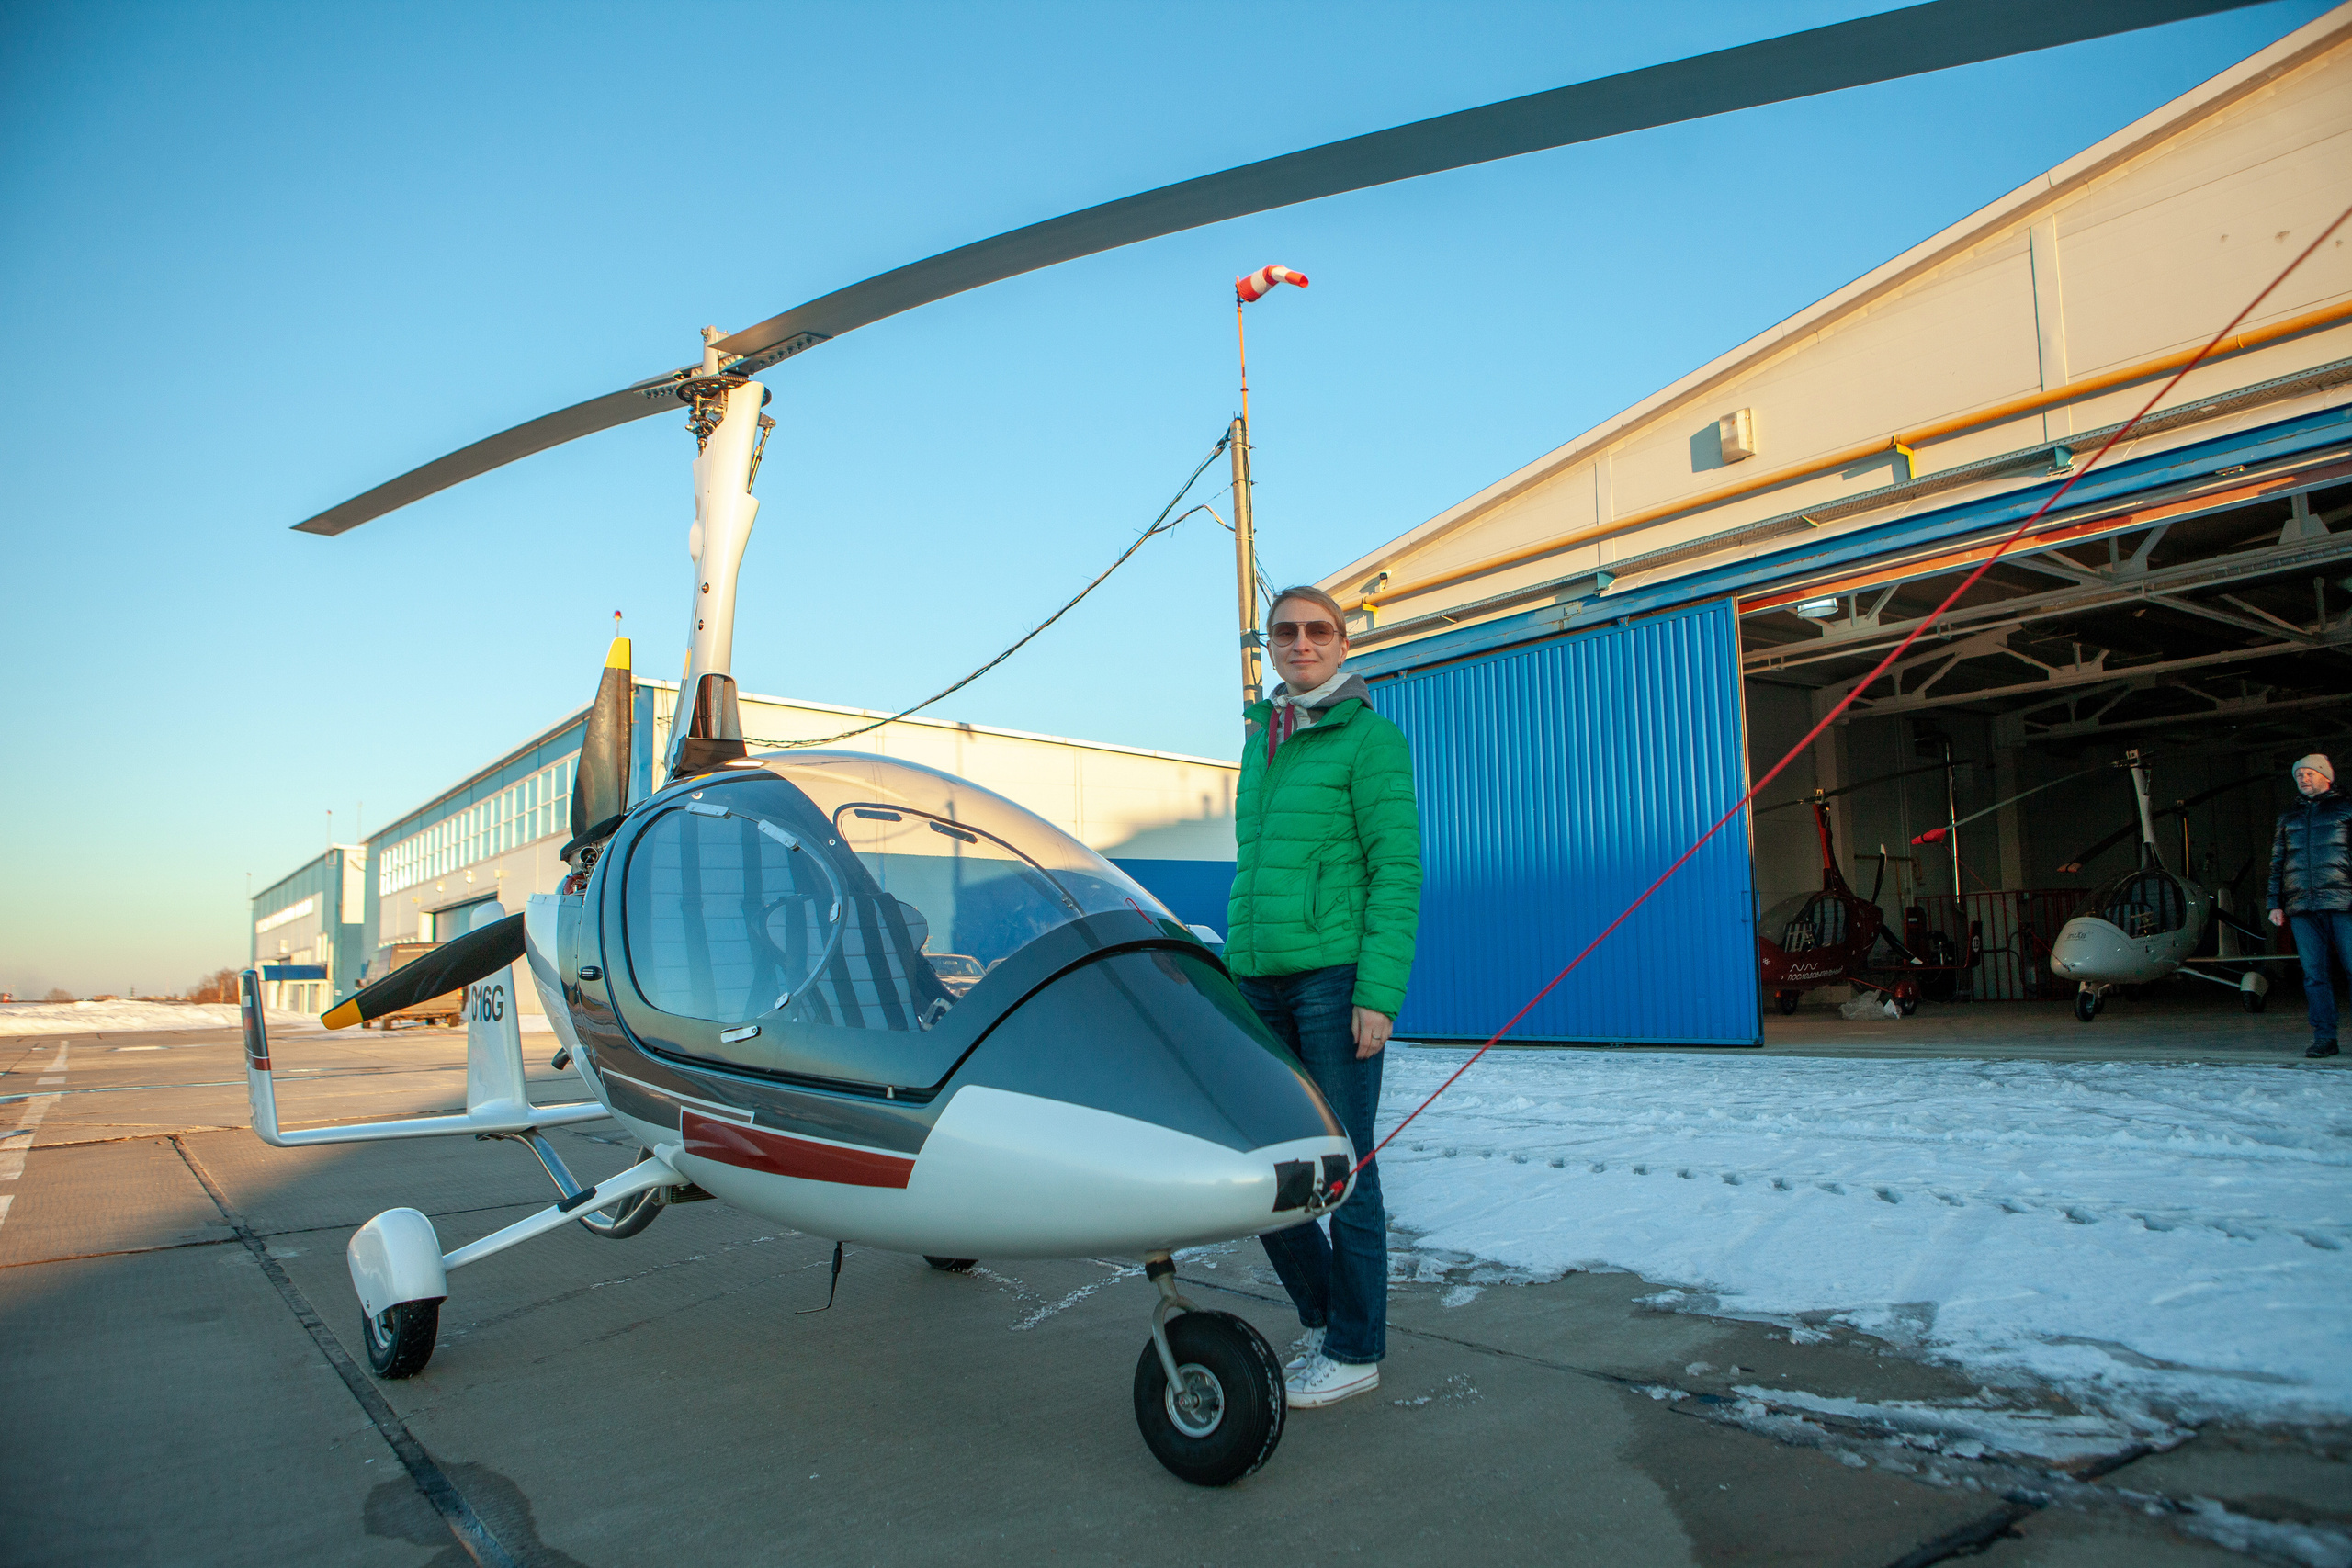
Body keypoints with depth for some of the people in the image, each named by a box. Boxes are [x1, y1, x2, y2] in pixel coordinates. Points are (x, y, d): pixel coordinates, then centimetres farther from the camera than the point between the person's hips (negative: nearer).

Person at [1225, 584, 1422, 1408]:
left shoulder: (1369, 736, -4)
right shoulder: (1259, 741, 15)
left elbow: (1397, 870, -9)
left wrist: (1379, 994, -16)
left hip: (1335, 978, -6)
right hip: (1258, 979, 7)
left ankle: (1354, 1350, 19)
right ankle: (1321, 1316, 30)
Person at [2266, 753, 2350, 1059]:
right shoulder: (2287, 816, 21)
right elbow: (2276, 863, 21)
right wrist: (2275, 904, 12)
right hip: (2301, 907, 3)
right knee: (2314, 974, 2)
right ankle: (2324, 1038, 4)